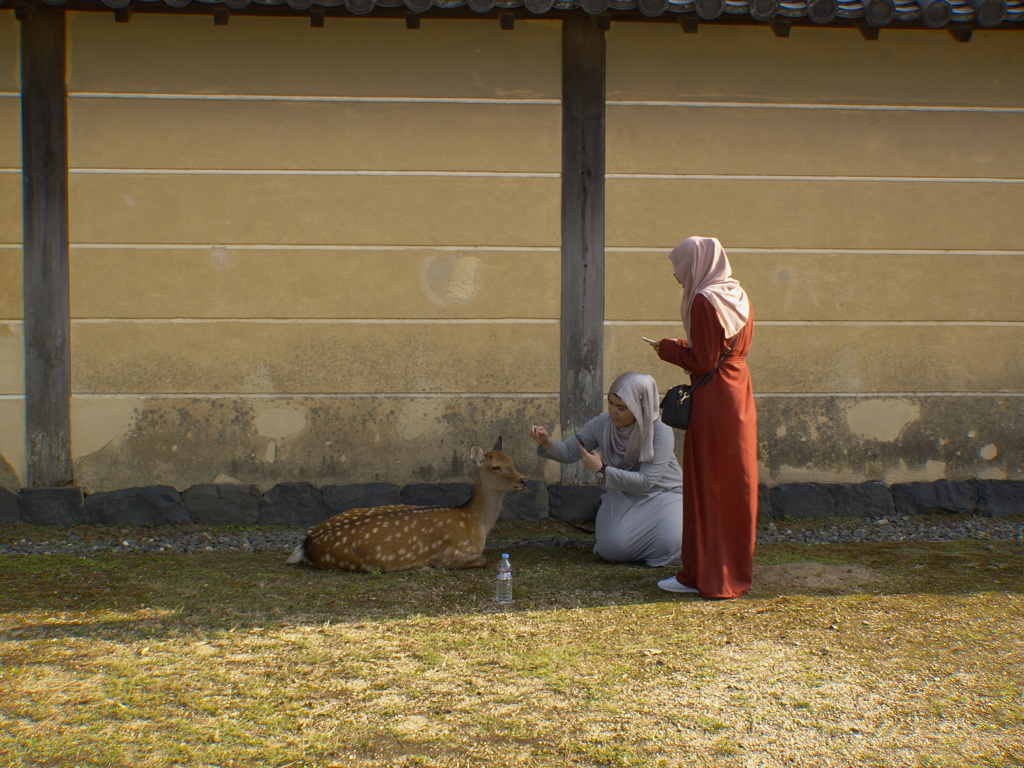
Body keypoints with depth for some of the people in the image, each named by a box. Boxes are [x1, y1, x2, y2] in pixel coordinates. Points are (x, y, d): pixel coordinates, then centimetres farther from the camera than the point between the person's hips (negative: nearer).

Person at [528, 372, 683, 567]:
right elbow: (569, 452, -6)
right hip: (623, 496, 2)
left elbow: (645, 481, -26)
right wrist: (547, 443, -27)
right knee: (612, 547, -24)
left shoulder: (661, 432, -24)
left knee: (667, 545, -28)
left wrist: (602, 470, -30)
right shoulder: (602, 424, -11)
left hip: (662, 495, -2)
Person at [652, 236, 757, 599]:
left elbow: (702, 361, -18)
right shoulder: (738, 296, 9)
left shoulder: (704, 300, -16)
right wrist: (684, 346, 14)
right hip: (739, 396, 9)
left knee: (705, 487, -1)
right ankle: (736, 567, 22)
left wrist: (668, 349, -2)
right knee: (735, 486, 14)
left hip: (712, 402, -9)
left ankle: (702, 574, 6)